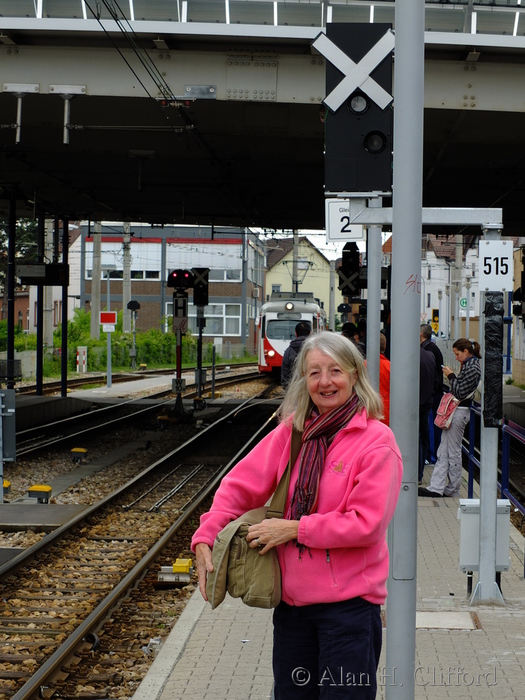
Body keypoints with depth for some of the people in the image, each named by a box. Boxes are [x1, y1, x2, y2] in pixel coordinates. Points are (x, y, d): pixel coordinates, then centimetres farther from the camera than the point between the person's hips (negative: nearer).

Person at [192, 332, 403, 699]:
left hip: (348, 602, -5)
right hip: (293, 599, 5)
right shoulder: (293, 429, 5)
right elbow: (243, 482, 5)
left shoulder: (377, 441, -10)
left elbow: (366, 523, -17)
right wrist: (205, 538, -7)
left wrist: (294, 529, -15)